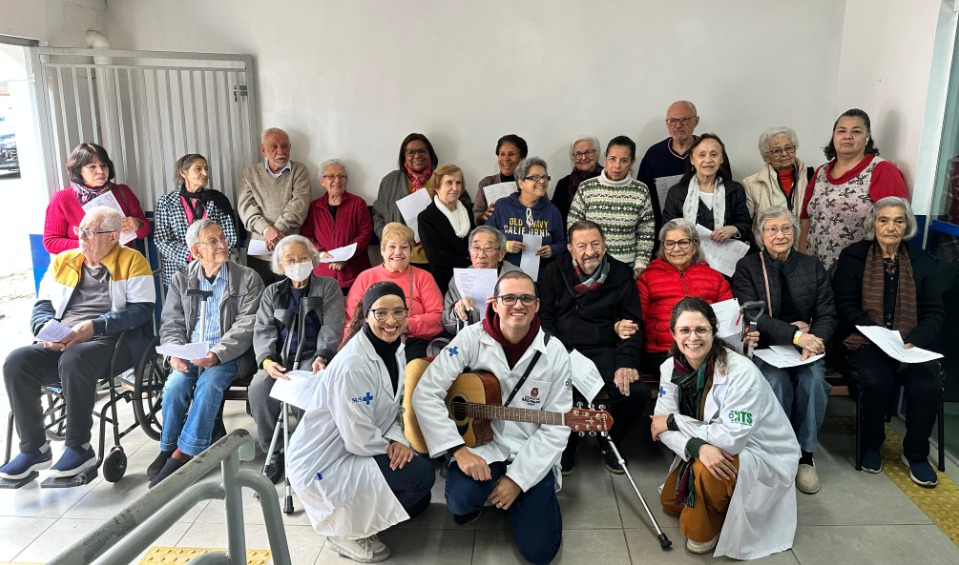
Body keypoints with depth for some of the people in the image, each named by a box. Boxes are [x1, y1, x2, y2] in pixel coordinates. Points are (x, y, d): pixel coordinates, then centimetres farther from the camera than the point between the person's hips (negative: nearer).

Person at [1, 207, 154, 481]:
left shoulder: (132, 261, 2)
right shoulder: (62, 261, 19)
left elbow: (142, 309, -9)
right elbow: (42, 306, 17)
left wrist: (94, 326, -19)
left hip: (112, 341, -6)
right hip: (60, 344, 6)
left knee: (74, 360, -35)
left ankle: (79, 448, -19)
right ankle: (34, 449, -10)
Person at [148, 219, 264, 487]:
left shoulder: (247, 278, -1)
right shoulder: (181, 279, 10)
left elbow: (246, 325, -8)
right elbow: (171, 324, 9)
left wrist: (216, 354, -21)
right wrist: (175, 353, -12)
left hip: (229, 354, -3)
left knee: (209, 383, -31)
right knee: (175, 385, -25)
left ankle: (183, 453, -21)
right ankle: (168, 449, -5)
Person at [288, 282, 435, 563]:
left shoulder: (395, 349, -2)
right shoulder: (353, 365, -29)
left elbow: (392, 409, 7)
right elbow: (360, 439, -26)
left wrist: (397, 440, -11)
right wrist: (393, 445, -9)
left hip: (355, 450, 9)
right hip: (321, 464, -9)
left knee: (418, 500, 10)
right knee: (421, 474, -17)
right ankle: (347, 531, 1)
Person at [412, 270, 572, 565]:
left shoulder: (554, 353, -8)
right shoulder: (471, 338, -11)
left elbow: (556, 428, -7)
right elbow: (426, 393, -15)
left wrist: (518, 478, -14)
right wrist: (459, 451, -23)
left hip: (531, 456, 1)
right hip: (480, 445, 0)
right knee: (462, 499, -31)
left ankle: (518, 493, 23)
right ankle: (477, 499, 8)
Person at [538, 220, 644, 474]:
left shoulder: (621, 275, 7)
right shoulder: (555, 273, 7)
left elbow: (632, 324, 4)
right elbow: (544, 319, 5)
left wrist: (627, 362, -12)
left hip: (603, 351, 1)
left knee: (636, 393, -23)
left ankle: (609, 443, 11)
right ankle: (566, 444, 5)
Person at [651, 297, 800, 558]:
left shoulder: (741, 372, -31)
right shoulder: (671, 368, -13)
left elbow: (732, 438, -34)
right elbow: (662, 425, -15)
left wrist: (674, 421, -25)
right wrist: (697, 446, -35)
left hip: (761, 455, -6)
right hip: (711, 450, 7)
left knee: (706, 470, -33)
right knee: (670, 502, 4)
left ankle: (705, 529, -3)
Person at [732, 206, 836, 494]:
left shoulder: (813, 266, 11)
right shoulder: (747, 267, 1)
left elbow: (827, 314, 5)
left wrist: (814, 339, -18)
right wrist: (793, 334, -25)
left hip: (807, 348, 3)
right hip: (764, 348, -2)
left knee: (814, 379, -28)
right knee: (777, 381, -32)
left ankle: (805, 456, -13)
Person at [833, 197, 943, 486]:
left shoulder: (921, 261, 11)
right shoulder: (853, 256, 2)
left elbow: (934, 310, 7)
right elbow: (845, 306, -4)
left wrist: (914, 341, -13)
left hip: (911, 342, 3)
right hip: (866, 341, -3)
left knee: (928, 386, -24)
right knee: (879, 381, -30)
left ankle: (916, 453, 2)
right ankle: (871, 444, 0)